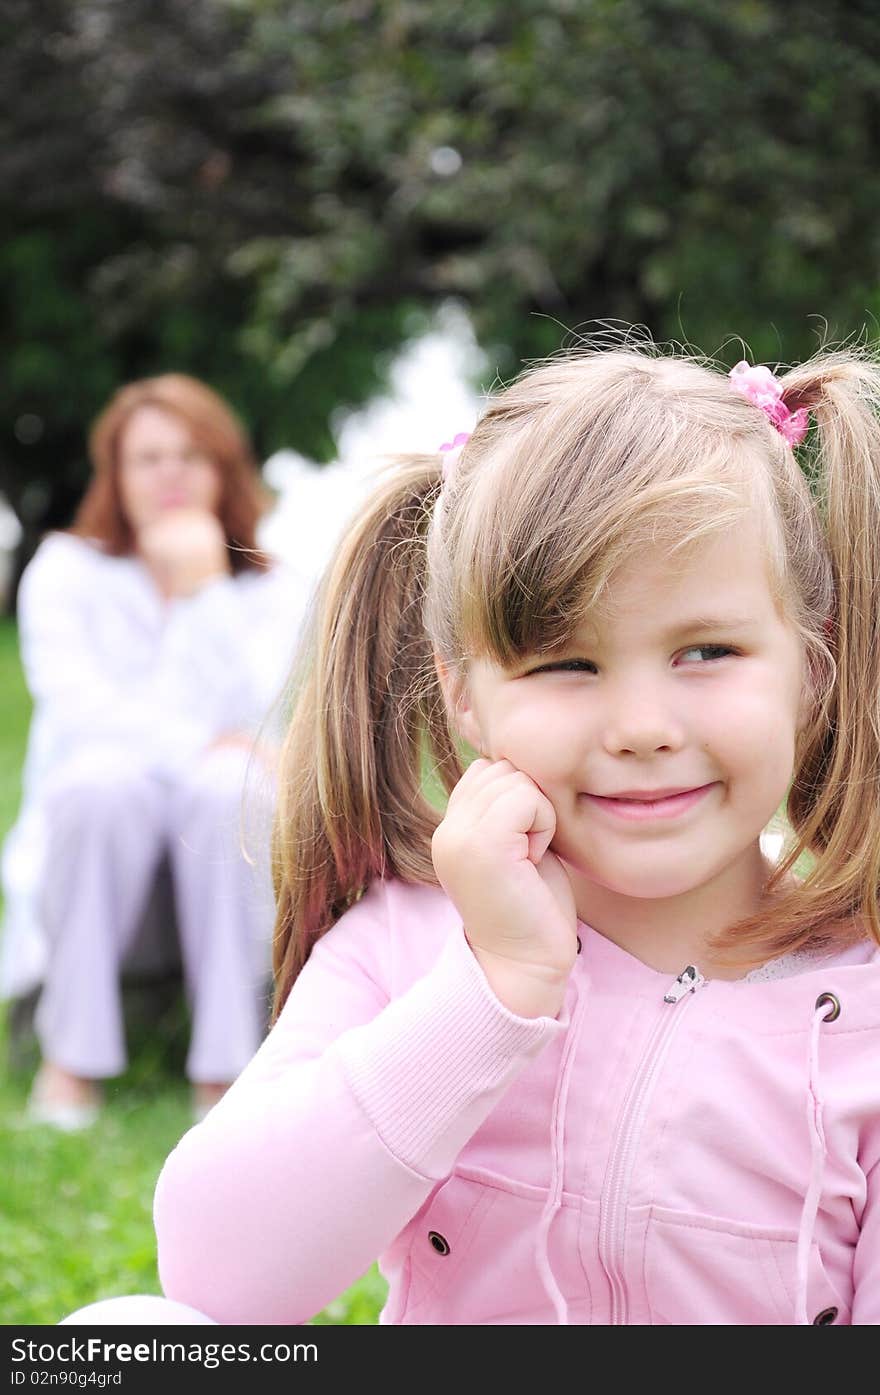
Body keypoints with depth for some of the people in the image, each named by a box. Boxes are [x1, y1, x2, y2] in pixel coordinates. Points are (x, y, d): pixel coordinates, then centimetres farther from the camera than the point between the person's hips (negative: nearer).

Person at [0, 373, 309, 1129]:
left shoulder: (271, 590, 6)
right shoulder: (66, 570, 7)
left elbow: (237, 718, -10)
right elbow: (76, 705, -8)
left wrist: (204, 586, -13)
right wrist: (193, 741, -21)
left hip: (216, 839, 1)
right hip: (93, 822, 0)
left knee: (229, 787, -34)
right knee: (107, 778, -35)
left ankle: (224, 1066, -29)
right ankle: (72, 1058, -25)